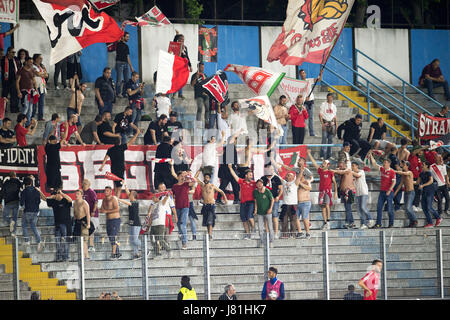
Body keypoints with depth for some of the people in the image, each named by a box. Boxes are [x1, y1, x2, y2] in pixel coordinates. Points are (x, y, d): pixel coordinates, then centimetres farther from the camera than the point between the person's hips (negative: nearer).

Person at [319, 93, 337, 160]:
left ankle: (329, 155, 8)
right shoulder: (323, 105, 2)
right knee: (324, 139, -10)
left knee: (330, 139, 4)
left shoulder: (334, 106, 16)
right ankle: (322, 156, -10)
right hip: (325, 123, -5)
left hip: (332, 123, 5)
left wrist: (336, 125, 10)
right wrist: (322, 124, -14)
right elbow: (320, 115, -3)